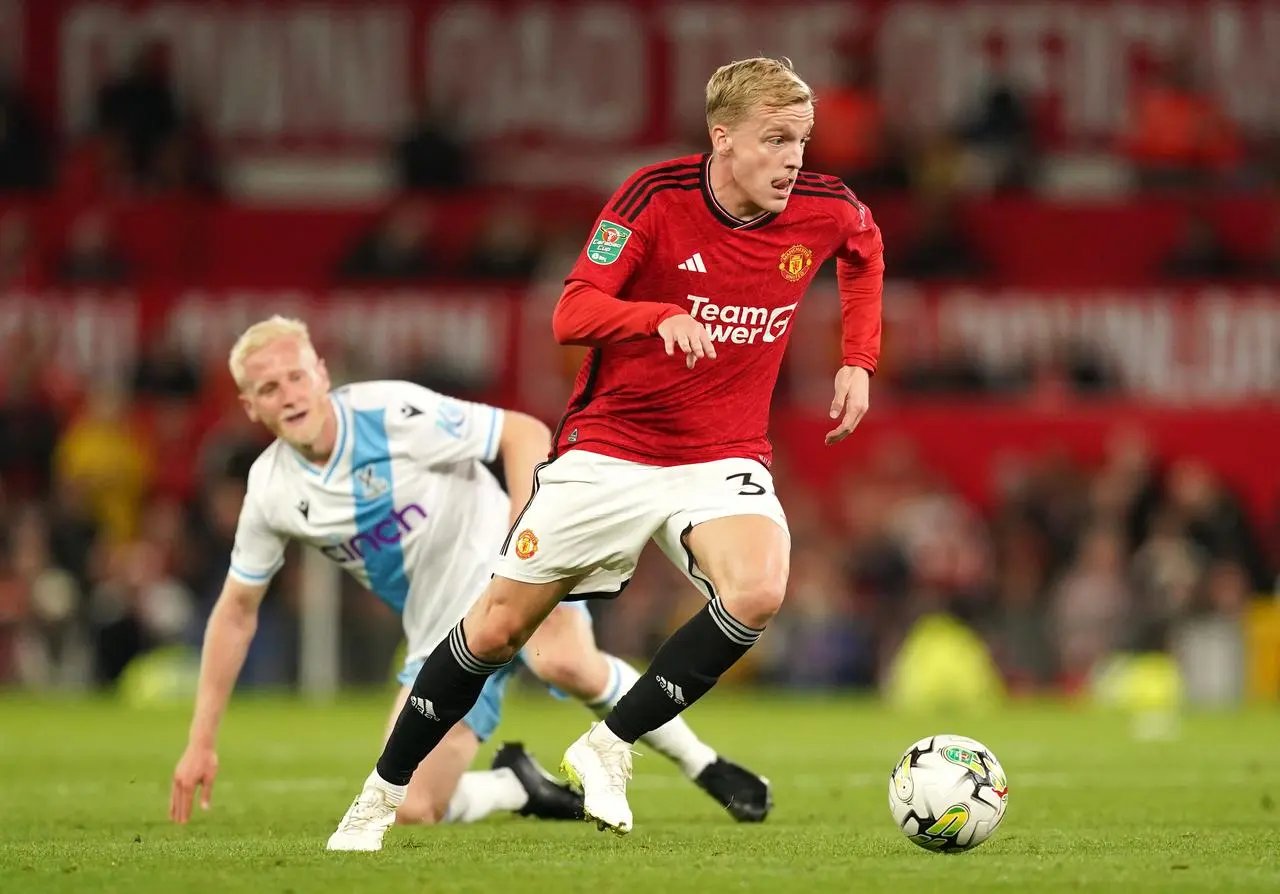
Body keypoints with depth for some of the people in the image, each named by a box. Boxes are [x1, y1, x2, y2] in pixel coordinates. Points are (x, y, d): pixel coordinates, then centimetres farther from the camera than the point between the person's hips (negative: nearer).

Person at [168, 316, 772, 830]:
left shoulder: (393, 412, -17)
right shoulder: (270, 492, -3)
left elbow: (525, 434, -12)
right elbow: (236, 611, 9)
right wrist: (201, 742, 7)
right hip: (443, 639, 5)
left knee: (564, 662, -39)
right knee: (409, 811, -11)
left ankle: (702, 764, -18)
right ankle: (519, 787, 20)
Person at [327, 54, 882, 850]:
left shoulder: (824, 209, -7)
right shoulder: (658, 196, -16)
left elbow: (866, 250, 19)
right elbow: (571, 315, -20)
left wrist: (859, 360, 8)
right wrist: (664, 317, -38)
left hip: (724, 456, 2)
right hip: (608, 448, -2)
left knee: (758, 592, -29)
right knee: (499, 627, 3)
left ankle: (608, 750, -13)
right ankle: (384, 792, 24)